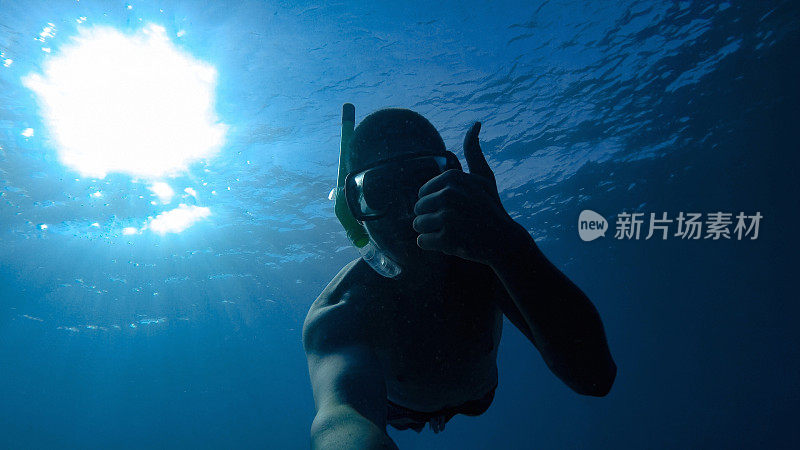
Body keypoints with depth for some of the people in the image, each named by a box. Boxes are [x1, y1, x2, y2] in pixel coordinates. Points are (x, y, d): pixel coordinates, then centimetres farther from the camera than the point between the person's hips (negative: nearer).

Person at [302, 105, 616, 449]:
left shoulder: (484, 261, -38)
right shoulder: (337, 309, -42)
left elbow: (595, 375, -50)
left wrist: (507, 245, -66)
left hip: (477, 396, 3)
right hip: (395, 408, -2)